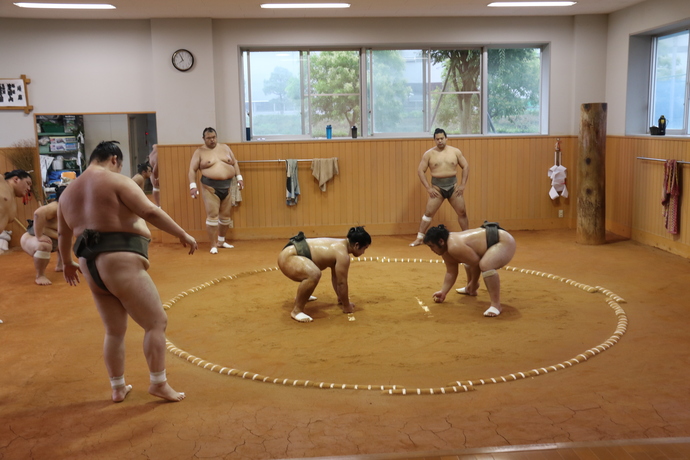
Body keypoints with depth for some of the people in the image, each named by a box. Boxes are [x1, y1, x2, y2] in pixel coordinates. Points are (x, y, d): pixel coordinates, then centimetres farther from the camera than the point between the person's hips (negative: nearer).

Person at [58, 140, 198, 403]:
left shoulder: (69, 192, 16)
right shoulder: (116, 181, -8)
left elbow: (62, 234, 27)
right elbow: (150, 212, -17)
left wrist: (67, 263, 42)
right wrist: (183, 235, -9)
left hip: (92, 268, 8)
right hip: (121, 264, -8)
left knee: (115, 330, 19)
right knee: (156, 322, 3)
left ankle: (118, 388, 25)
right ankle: (158, 383, 5)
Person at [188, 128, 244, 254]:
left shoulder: (225, 148, 11)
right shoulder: (200, 152, 1)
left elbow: (235, 163, 17)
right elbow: (192, 169, -2)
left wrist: (239, 178, 7)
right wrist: (193, 186, -12)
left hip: (227, 186, 5)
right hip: (210, 187, -4)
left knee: (226, 215, 10)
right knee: (213, 215, -10)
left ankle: (221, 241, 26)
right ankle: (213, 245, -5)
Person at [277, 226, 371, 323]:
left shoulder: (340, 244, 12)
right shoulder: (342, 254, -17)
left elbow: (335, 277, 22)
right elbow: (342, 283, -13)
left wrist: (341, 298, 28)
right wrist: (346, 306, -1)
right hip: (288, 258, -11)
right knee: (314, 274, -36)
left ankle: (301, 295, 45)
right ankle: (297, 310, -21)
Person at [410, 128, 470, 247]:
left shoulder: (455, 151, 0)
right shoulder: (429, 154, -4)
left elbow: (466, 167, 5)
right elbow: (420, 171, -3)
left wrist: (462, 185, -2)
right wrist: (428, 188, -9)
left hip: (453, 186, 2)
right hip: (437, 187, -2)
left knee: (462, 212, 7)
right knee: (428, 213, -2)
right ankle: (419, 238, 4)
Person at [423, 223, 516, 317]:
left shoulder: (454, 247, -27)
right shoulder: (446, 251, 4)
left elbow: (476, 264, -22)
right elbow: (451, 272, 11)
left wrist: (474, 283, -7)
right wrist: (443, 292, 8)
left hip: (505, 243, -11)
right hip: (493, 242, 11)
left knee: (485, 265, -35)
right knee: (468, 259, 28)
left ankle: (496, 305, -29)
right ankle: (470, 289, 45)